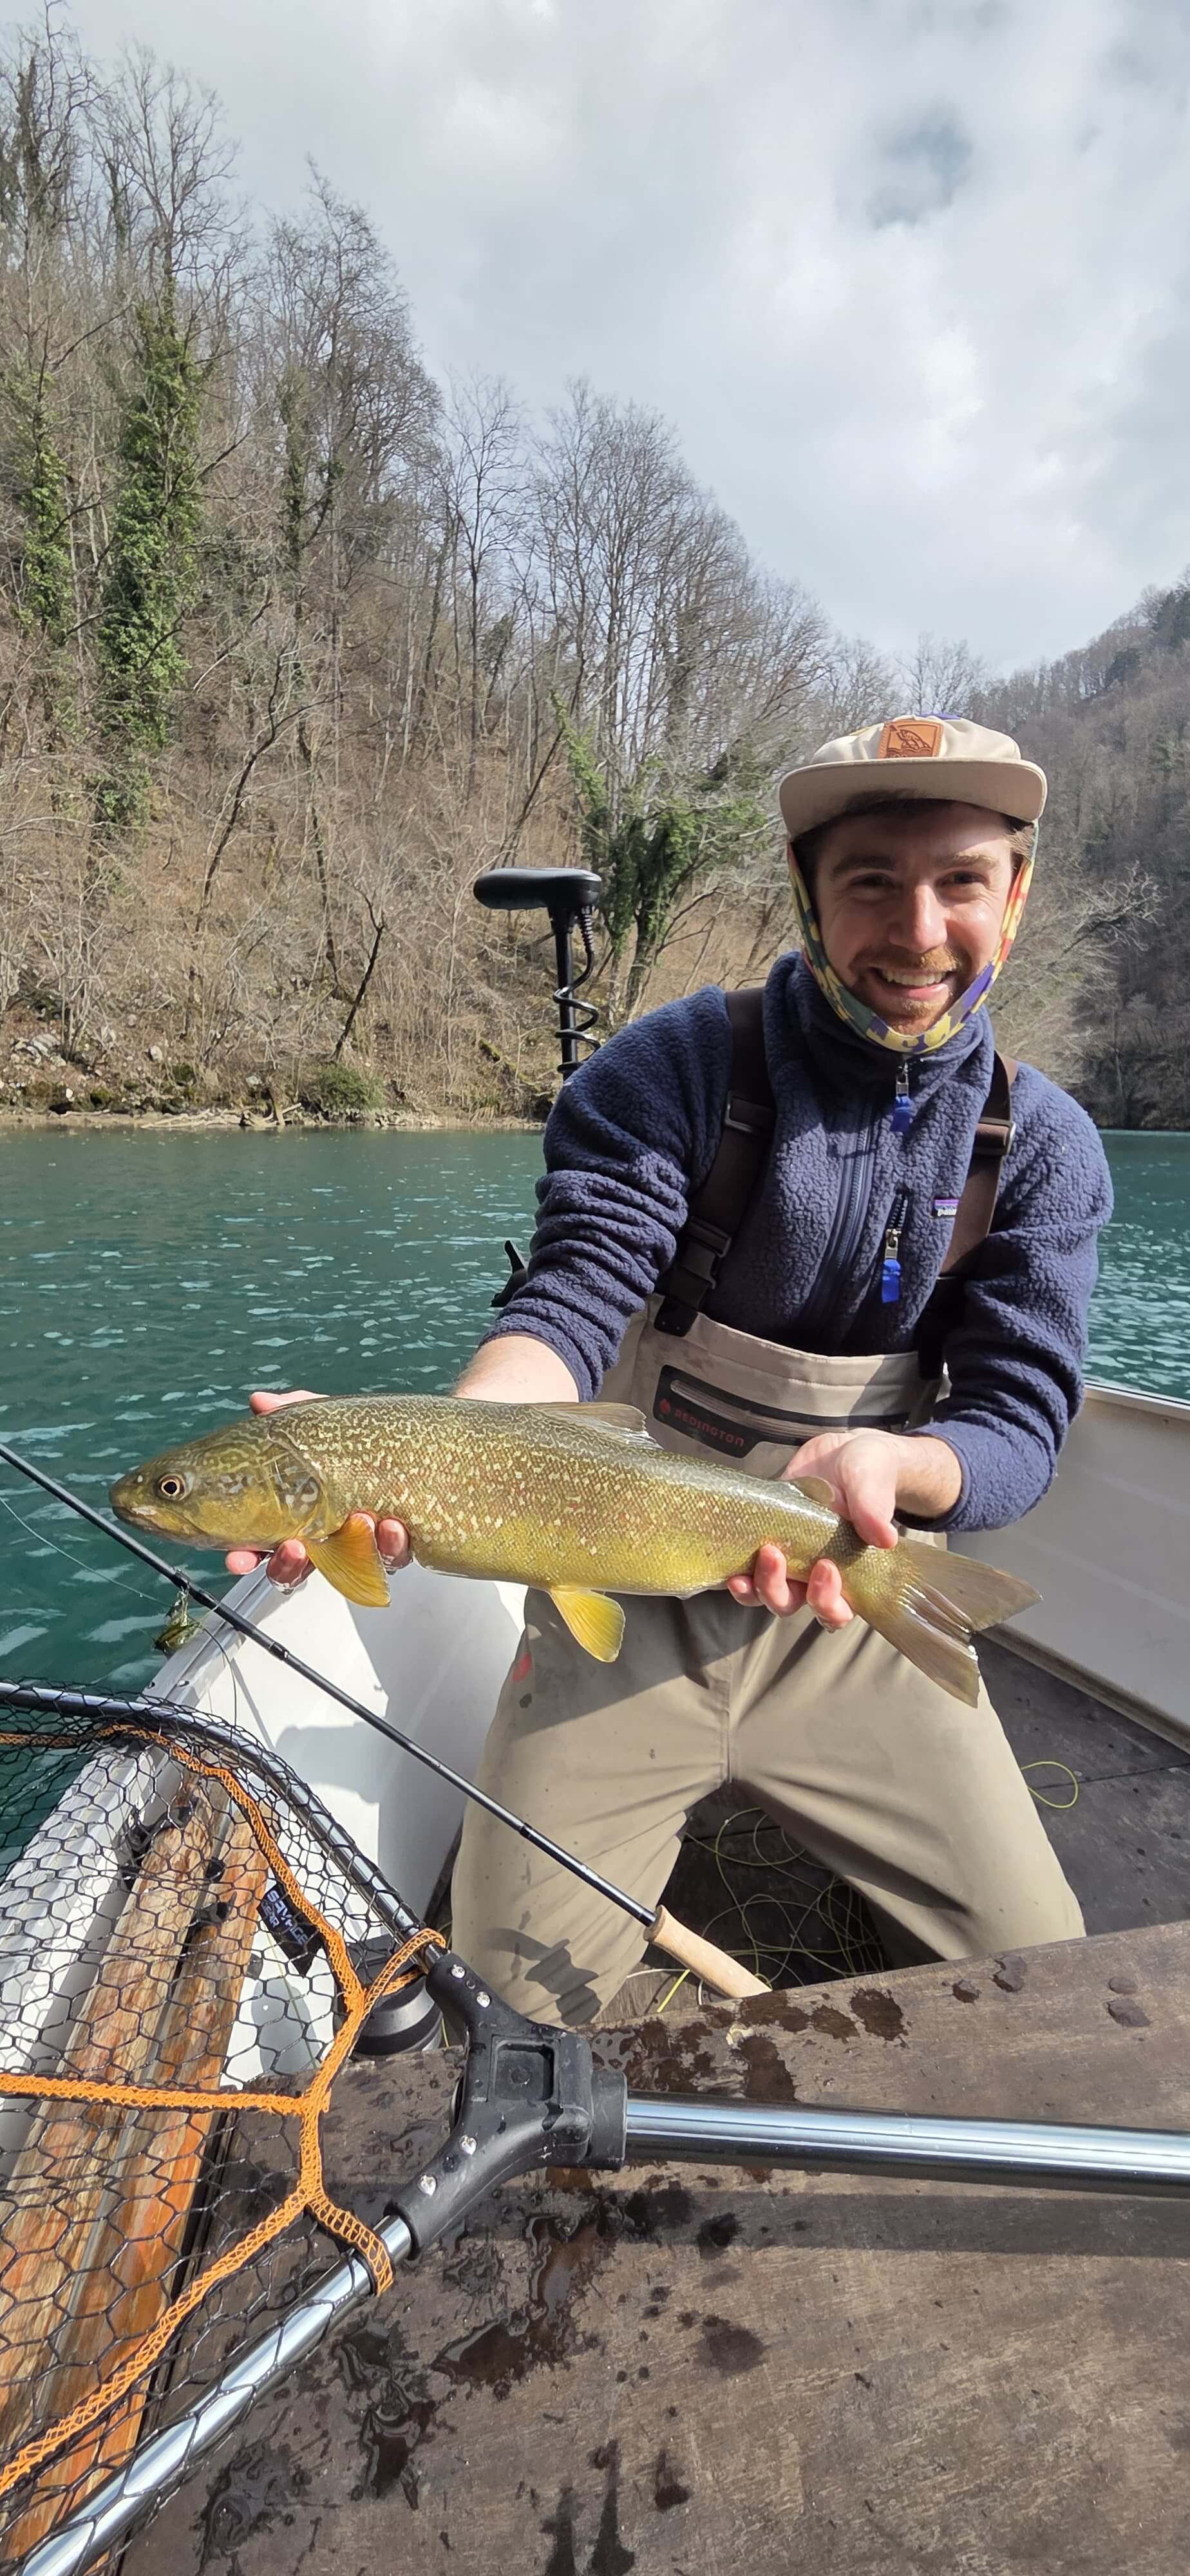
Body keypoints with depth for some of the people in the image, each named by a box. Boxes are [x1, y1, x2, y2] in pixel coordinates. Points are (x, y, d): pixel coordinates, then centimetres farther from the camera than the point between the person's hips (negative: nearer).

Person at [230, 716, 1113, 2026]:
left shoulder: (1043, 1143, -4)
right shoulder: (676, 1063, -12)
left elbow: (1020, 1420, -9)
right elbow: (574, 1296, -22)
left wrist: (887, 1462, -32)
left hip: (857, 1606, 3)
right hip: (625, 1596, -2)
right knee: (519, 1992, 0)